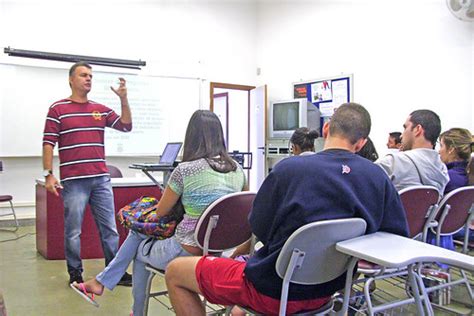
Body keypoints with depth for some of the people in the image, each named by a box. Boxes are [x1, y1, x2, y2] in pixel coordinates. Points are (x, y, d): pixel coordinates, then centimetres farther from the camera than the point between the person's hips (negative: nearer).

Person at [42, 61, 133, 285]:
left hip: (101, 179, 4)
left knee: (109, 228, 8)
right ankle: (75, 274, 18)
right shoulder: (58, 109, 1)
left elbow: (126, 126, 8)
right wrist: (48, 174, -10)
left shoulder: (101, 110, 14)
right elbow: (48, 143, -2)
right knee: (73, 231, 4)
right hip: (73, 181, -4)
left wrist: (123, 99, -2)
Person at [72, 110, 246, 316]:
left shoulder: (185, 169, -16)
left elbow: (160, 212, -2)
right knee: (137, 232, 23)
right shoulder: (238, 170, -1)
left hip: (188, 253, -6)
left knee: (140, 249, 27)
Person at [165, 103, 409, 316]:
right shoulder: (378, 177, -8)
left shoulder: (289, 168, -17)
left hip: (275, 292, -6)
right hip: (326, 289, 6)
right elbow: (400, 235, 1)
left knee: (174, 271, 11)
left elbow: (259, 229, -6)